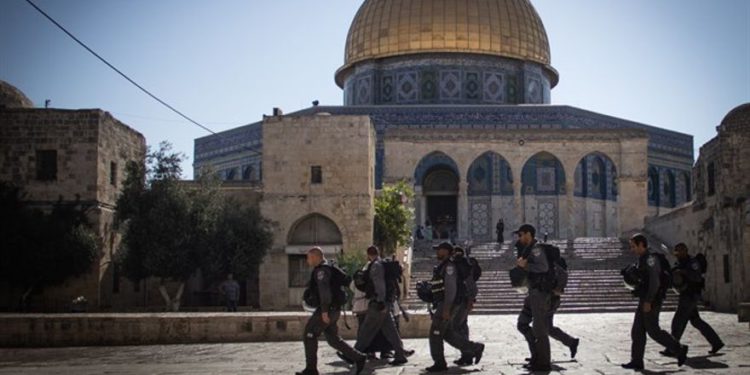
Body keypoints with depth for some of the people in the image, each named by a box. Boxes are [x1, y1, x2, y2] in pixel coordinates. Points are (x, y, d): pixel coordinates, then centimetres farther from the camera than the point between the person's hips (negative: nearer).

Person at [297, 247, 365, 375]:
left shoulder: (321, 270, -13)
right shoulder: (325, 269, 20)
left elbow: (324, 290, -24)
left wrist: (324, 311, -28)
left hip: (327, 310, -10)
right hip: (332, 310, 10)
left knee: (309, 334, -4)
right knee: (333, 339, 12)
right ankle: (358, 358, 10)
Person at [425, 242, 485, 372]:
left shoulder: (449, 267, -13)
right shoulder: (441, 267, 19)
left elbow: (451, 288, -20)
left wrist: (446, 309, -25)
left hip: (447, 305, -10)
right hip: (442, 305, 10)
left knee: (435, 333, -7)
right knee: (448, 334, 12)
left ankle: (439, 363, 0)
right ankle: (475, 349, 17)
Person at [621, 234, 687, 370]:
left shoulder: (651, 258, -16)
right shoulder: (643, 259, 15)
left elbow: (655, 281, -23)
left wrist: (648, 301, -25)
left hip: (651, 301, -10)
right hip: (645, 300, 10)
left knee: (653, 331, -5)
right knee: (637, 331, 5)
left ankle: (679, 350, 7)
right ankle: (637, 361, 5)